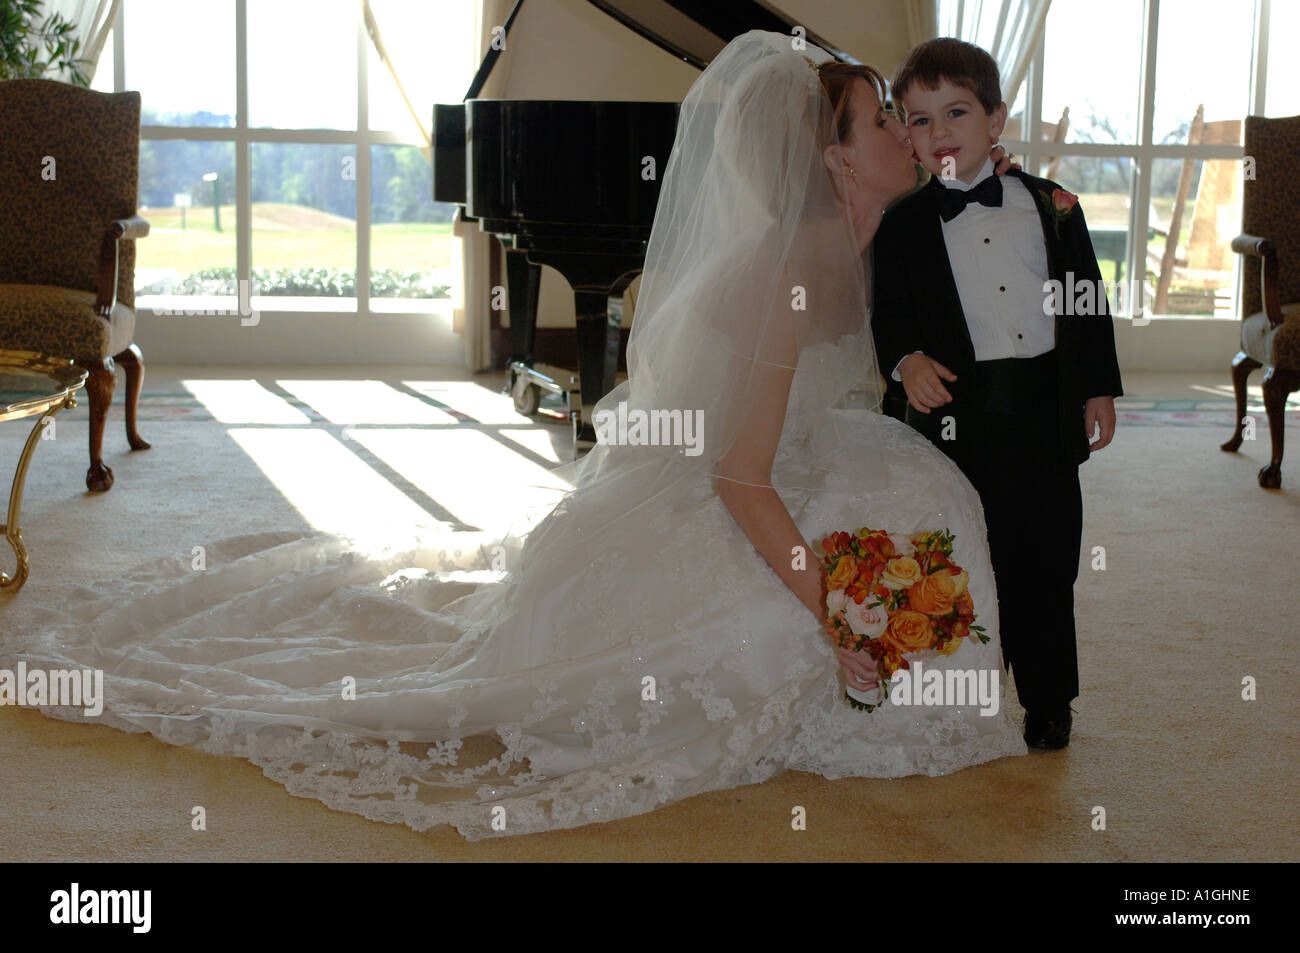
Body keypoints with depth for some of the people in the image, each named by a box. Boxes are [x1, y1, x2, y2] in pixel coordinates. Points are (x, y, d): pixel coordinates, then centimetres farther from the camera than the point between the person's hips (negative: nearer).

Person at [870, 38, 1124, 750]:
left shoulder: (1052, 206, 6)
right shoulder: (903, 225, 3)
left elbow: (1088, 302, 10)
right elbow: (891, 313, 2)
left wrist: (1098, 388, 6)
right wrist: (907, 360, -17)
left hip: (1046, 406, 1)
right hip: (957, 411, -1)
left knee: (1047, 560, 8)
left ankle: (1048, 699, 23)